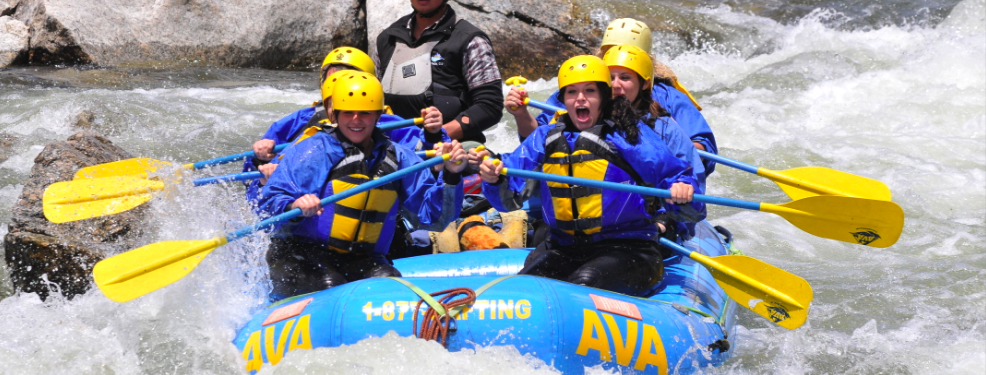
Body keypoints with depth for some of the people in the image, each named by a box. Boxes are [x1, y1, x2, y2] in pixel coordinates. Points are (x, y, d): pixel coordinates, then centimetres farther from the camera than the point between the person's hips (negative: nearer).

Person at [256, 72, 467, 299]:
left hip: (362, 260, 3)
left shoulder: (399, 159, 9)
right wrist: (293, 206, -31)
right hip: (300, 252, -3)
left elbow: (432, 216, 6)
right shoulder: (312, 152, -3)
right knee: (330, 287, -33)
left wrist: (451, 175, -9)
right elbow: (268, 204, -9)